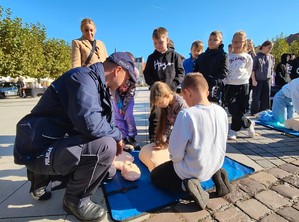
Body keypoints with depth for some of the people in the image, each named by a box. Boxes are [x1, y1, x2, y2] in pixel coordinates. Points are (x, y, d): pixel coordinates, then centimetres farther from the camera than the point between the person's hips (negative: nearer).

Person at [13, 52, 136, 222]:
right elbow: (90, 123, -35)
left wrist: (116, 139, 18)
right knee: (105, 146, -29)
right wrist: (117, 135, -17)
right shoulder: (83, 77, -21)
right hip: (40, 150, -10)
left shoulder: (95, 83, 11)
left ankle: (43, 178, 19)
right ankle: (76, 199, -3)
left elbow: (104, 120, 19)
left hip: (53, 143, 10)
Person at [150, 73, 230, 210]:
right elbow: (221, 144, 6)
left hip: (193, 170, -6)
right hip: (216, 164, 7)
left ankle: (185, 185, -7)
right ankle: (216, 175, 14)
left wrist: (175, 159, 0)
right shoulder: (221, 111, -8)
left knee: (154, 175, 16)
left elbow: (176, 153, -23)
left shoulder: (186, 114, -29)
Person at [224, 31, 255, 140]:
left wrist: (243, 79, 2)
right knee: (233, 108, -11)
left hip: (243, 85, 1)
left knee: (240, 109, 3)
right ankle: (248, 123, 11)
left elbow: (248, 72, 12)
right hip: (230, 85, -1)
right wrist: (227, 80, -3)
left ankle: (234, 131, 15)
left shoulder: (247, 57, 7)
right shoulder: (228, 56, 4)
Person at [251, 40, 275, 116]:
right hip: (258, 80, -5)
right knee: (256, 98, -4)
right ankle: (254, 114, 6)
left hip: (267, 81, 5)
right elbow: (253, 69, -7)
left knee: (266, 99, 8)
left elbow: (272, 69, 16)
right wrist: (253, 80, -12)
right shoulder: (257, 56, -4)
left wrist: (271, 78, 9)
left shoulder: (271, 57, 11)